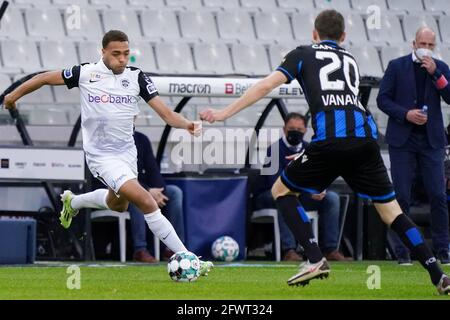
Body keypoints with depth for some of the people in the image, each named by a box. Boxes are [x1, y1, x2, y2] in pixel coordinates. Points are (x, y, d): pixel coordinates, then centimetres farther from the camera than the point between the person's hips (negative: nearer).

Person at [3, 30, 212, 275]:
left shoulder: (136, 77, -5)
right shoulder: (86, 73, -11)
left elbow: (166, 113, -9)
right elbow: (46, 78, 3)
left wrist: (185, 124, -29)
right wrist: (14, 95, 13)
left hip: (127, 151, 6)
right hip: (102, 156, -6)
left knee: (118, 204, 29)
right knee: (146, 202, -20)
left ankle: (72, 202, 57)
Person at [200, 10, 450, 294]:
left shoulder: (303, 55, 19)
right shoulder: (351, 61, 32)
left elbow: (266, 86, 8)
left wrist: (225, 113, 13)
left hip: (330, 140, -4)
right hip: (366, 137, 4)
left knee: (281, 190, 16)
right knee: (390, 209, 13)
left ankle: (316, 259, 1)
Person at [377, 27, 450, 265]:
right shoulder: (397, 66, 3)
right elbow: (382, 99, 1)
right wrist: (405, 114, -13)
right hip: (403, 139, -1)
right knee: (402, 197, -2)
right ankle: (402, 252, 3)